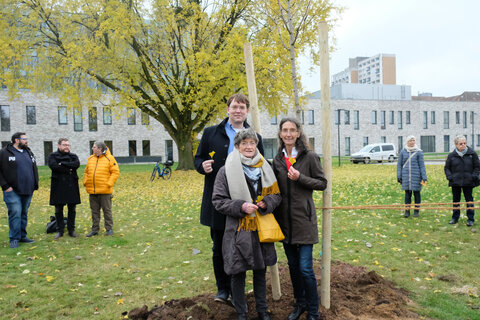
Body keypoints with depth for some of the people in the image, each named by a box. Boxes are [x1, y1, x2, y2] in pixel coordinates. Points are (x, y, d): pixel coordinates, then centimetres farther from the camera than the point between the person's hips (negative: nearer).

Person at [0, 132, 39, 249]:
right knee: (15, 213, -7)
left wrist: (35, 184, 12)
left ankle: (22, 236, 22)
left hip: (28, 191, 6)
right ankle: (14, 239, 3)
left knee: (24, 214, 12)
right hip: (13, 191, -6)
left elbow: (34, 168, 21)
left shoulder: (29, 152, 14)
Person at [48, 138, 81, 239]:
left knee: (72, 209, 7)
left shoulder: (73, 156, 12)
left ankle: (71, 230, 17)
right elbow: (53, 165, -15)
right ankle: (60, 230, 16)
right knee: (58, 210, 5)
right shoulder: (53, 156, 5)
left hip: (72, 186, 2)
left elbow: (77, 164, -9)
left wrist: (63, 164, -13)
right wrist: (68, 169, -11)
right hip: (58, 187, -2)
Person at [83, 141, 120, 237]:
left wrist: (109, 184, -13)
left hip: (105, 190, -5)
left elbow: (115, 172, -7)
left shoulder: (109, 158, -5)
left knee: (107, 210, 4)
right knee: (94, 211, 12)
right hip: (92, 190, 5)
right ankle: (95, 229, 21)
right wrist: (85, 182, 5)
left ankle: (109, 229, 14)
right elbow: (86, 172, 18)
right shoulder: (90, 159, 11)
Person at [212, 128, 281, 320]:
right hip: (238, 231, -3)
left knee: (260, 271, 17)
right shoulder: (226, 171, -7)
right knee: (238, 274, 7)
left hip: (261, 229, 4)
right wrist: (241, 206, -19)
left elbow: (276, 194, 11)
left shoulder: (265, 168, 5)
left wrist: (265, 203, -10)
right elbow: (218, 200, -6)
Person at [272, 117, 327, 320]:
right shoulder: (277, 160, 7)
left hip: (304, 219, -5)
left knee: (305, 268, -3)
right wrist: (275, 217, 11)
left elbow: (322, 183, -3)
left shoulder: (309, 157, -6)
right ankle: (300, 304, 34)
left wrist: (300, 178, -18)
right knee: (293, 265, 15)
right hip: (285, 220, 5)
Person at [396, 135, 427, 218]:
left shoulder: (418, 152, 1)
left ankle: (416, 211, 16)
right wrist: (399, 176, 5)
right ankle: (407, 211, 13)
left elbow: (422, 165, 2)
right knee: (407, 193, 5)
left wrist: (424, 177, -2)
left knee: (416, 193, 5)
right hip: (406, 175, 1)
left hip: (416, 175, -1)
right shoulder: (403, 152, 6)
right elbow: (399, 164, 10)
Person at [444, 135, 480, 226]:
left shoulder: (472, 154, -1)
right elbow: (447, 168, 9)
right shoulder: (451, 155, 1)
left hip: (468, 182, -1)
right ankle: (455, 218, 22)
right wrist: (449, 177, -4)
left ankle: (471, 219, 14)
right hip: (455, 182, 1)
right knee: (456, 200, 11)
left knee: (469, 200, 5)